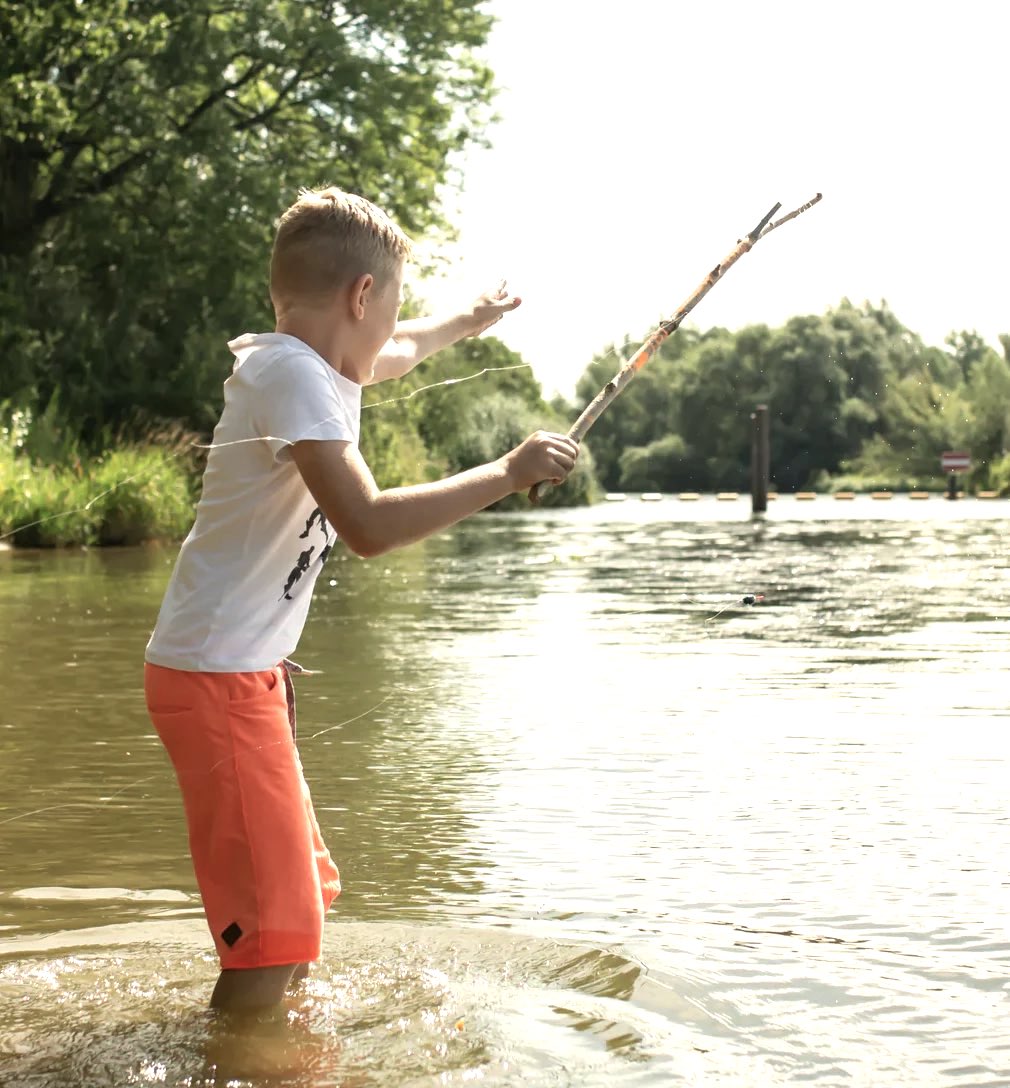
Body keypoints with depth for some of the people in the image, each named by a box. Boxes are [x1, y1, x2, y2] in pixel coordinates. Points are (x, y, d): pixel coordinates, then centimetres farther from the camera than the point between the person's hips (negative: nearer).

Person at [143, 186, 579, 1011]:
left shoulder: (322, 363, 11)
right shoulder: (294, 373, -18)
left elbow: (395, 354, 37)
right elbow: (368, 525, -30)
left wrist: (470, 321, 53)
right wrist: (509, 473, -22)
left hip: (248, 672, 11)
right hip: (217, 675, -11)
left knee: (306, 893, 22)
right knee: (273, 937, -13)